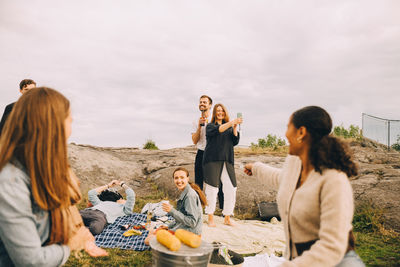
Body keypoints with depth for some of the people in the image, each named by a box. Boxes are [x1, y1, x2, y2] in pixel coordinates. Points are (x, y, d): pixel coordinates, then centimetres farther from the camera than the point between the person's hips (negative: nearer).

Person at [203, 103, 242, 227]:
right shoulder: (210, 126, 7)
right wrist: (231, 122, -27)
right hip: (212, 160, -4)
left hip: (227, 161, 4)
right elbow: (218, 130, -15)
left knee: (231, 189, -2)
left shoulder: (229, 127, 19)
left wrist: (235, 128, -5)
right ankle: (210, 218, 8)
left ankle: (227, 218, 10)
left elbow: (235, 142, 8)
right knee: (212, 188, -4)